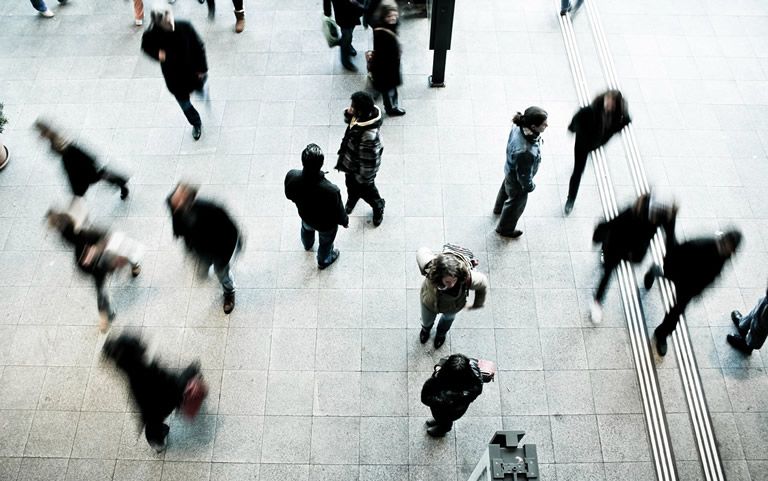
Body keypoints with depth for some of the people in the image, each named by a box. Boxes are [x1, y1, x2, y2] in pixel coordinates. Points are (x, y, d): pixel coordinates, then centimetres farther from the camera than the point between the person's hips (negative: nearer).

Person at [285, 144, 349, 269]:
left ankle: (307, 244, 73)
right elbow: (339, 213, -24)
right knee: (326, 241, 31)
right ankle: (323, 261, 62)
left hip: (305, 215, 4)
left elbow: (289, 195, -10)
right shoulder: (331, 190, -45)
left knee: (306, 229, 40)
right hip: (326, 224, -3)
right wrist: (345, 221, -2)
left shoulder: (291, 176, -35)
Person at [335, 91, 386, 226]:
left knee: (365, 189, 23)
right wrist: (348, 114, -20)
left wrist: (364, 178, -18)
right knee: (351, 185, 34)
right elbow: (349, 120, 4)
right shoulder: (362, 116, -20)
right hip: (351, 162, 8)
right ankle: (351, 201, 66)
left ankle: (378, 207, 54)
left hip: (360, 168, -8)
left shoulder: (369, 135, -45)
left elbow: (368, 160, -33)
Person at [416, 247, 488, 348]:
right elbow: (421, 251, -25)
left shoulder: (468, 278, -46)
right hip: (429, 303, 0)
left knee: (448, 318, 36)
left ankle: (441, 333, 73)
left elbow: (483, 283, -21)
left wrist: (477, 304, -3)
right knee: (427, 321, 33)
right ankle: (426, 329, 73)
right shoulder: (430, 269, -47)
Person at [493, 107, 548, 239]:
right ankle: (505, 229, 53)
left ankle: (499, 208, 71)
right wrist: (529, 186, -9)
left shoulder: (519, 127, -26)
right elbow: (524, 175, -30)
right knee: (516, 203, 24)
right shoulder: (525, 152, -48)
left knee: (506, 188, 37)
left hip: (510, 170, 7)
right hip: (517, 181, -7)